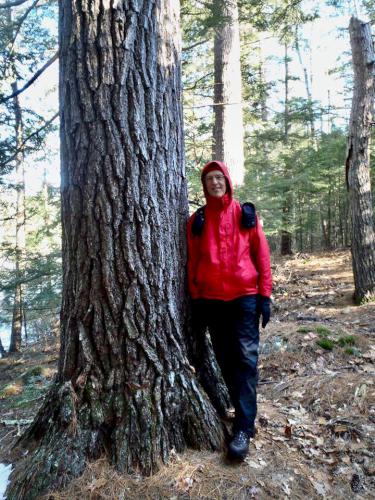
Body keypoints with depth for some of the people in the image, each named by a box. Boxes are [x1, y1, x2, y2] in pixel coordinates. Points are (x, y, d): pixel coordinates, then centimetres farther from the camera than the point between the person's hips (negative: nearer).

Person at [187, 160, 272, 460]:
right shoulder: (197, 220, 8)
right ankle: (243, 410, 27)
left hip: (244, 295, -2)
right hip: (211, 299, 2)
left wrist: (265, 295, -4)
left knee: (246, 358, -5)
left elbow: (261, 254, 2)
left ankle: (244, 428, 2)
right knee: (226, 359, 10)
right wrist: (196, 299, 2)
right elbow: (193, 262, 7)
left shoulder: (246, 213, 5)